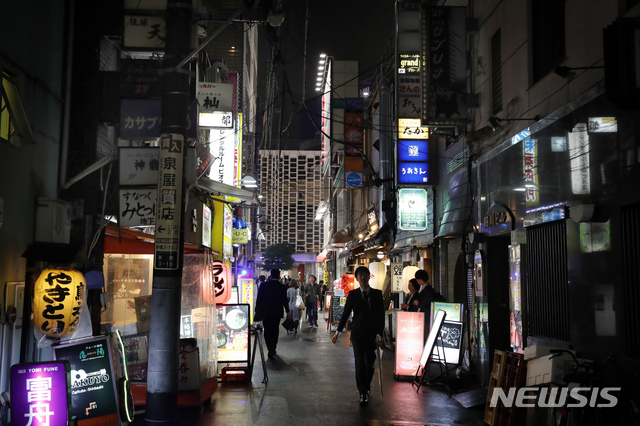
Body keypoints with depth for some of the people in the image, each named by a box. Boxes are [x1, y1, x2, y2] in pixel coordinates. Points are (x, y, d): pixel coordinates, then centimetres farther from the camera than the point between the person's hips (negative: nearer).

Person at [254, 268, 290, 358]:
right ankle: (273, 349, 20)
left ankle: (271, 350, -10)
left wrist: (257, 311, 5)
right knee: (275, 331, 15)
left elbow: (259, 300, -4)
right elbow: (285, 300, -1)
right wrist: (288, 312, 12)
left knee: (267, 331, 4)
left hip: (266, 313, -1)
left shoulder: (263, 286, -8)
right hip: (277, 313, 1)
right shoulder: (282, 287, -8)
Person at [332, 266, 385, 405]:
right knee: (360, 363, -5)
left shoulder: (377, 294, 3)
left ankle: (366, 386, 31)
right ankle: (363, 393, 4)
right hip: (358, 334, -1)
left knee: (370, 364, 5)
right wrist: (338, 331, 0)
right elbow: (346, 313, 5)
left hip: (372, 334, 1)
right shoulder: (353, 294, 4)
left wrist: (379, 333, -9)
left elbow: (381, 314, 0)